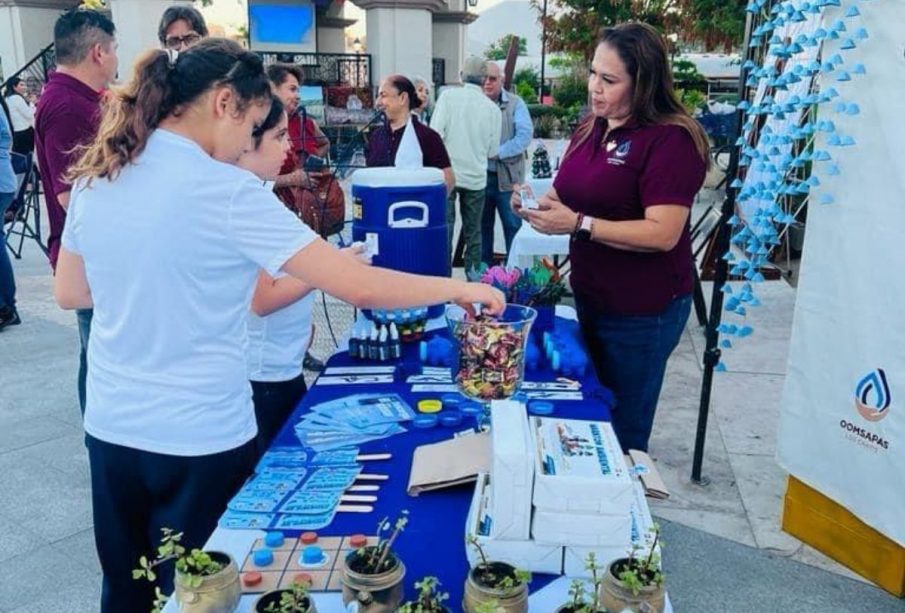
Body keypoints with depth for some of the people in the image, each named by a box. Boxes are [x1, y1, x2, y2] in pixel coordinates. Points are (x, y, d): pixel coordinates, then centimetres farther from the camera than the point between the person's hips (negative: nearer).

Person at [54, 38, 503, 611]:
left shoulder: (94, 177, -1)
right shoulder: (226, 191, -20)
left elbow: (69, 293, 12)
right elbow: (360, 288, -22)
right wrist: (459, 288, -9)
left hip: (110, 429, 6)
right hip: (200, 439, -6)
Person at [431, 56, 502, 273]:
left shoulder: (449, 96, -5)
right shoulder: (492, 108, 2)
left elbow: (435, 133, -12)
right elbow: (492, 150, 6)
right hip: (476, 178, 2)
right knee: (473, 234, 12)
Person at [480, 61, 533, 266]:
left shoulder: (515, 103, 1)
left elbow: (525, 135, -10)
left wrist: (498, 152, -18)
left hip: (507, 177, -2)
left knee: (513, 226, 2)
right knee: (483, 225, 11)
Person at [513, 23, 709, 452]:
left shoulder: (671, 139, -18)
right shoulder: (590, 129, 6)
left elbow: (662, 234, -25)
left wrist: (576, 224, -28)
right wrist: (538, 202, -3)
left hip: (643, 311, -7)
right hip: (589, 296, 8)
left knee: (623, 431, 8)